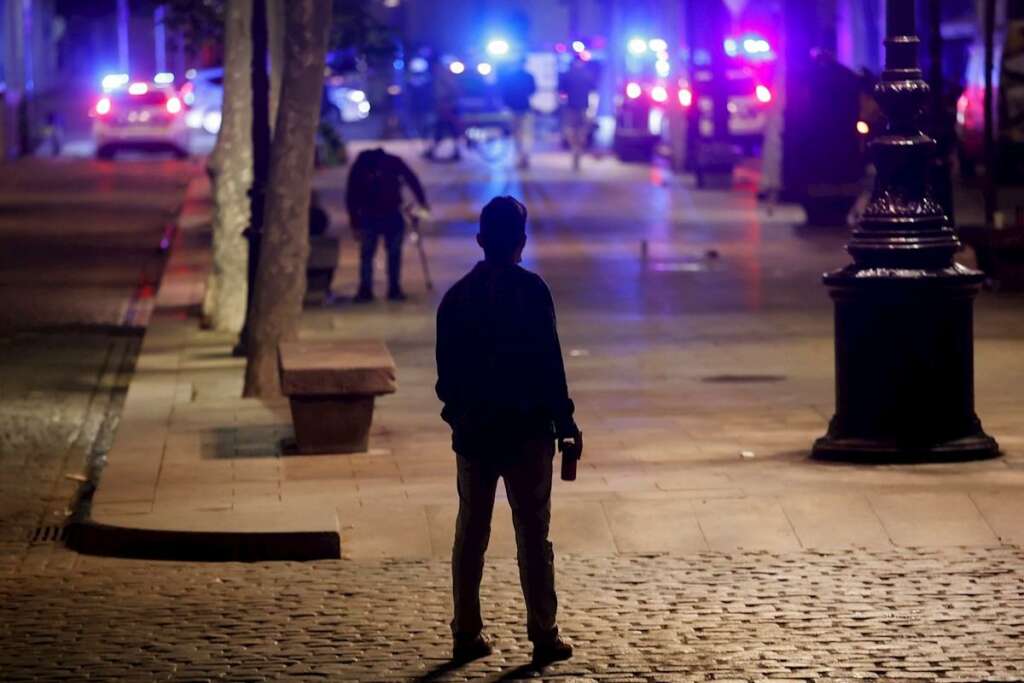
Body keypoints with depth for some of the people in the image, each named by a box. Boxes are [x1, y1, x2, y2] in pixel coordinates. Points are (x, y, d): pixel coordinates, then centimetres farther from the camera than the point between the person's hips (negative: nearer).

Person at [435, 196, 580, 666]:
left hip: (473, 432, 4)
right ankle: (543, 636, 4)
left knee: (470, 534, 10)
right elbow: (549, 363, -12)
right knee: (533, 535, 2)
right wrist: (564, 422, -5)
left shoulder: (457, 296, 3)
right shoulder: (530, 291, -10)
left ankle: (467, 635, 12)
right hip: (526, 431, -4)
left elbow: (446, 372, 9)